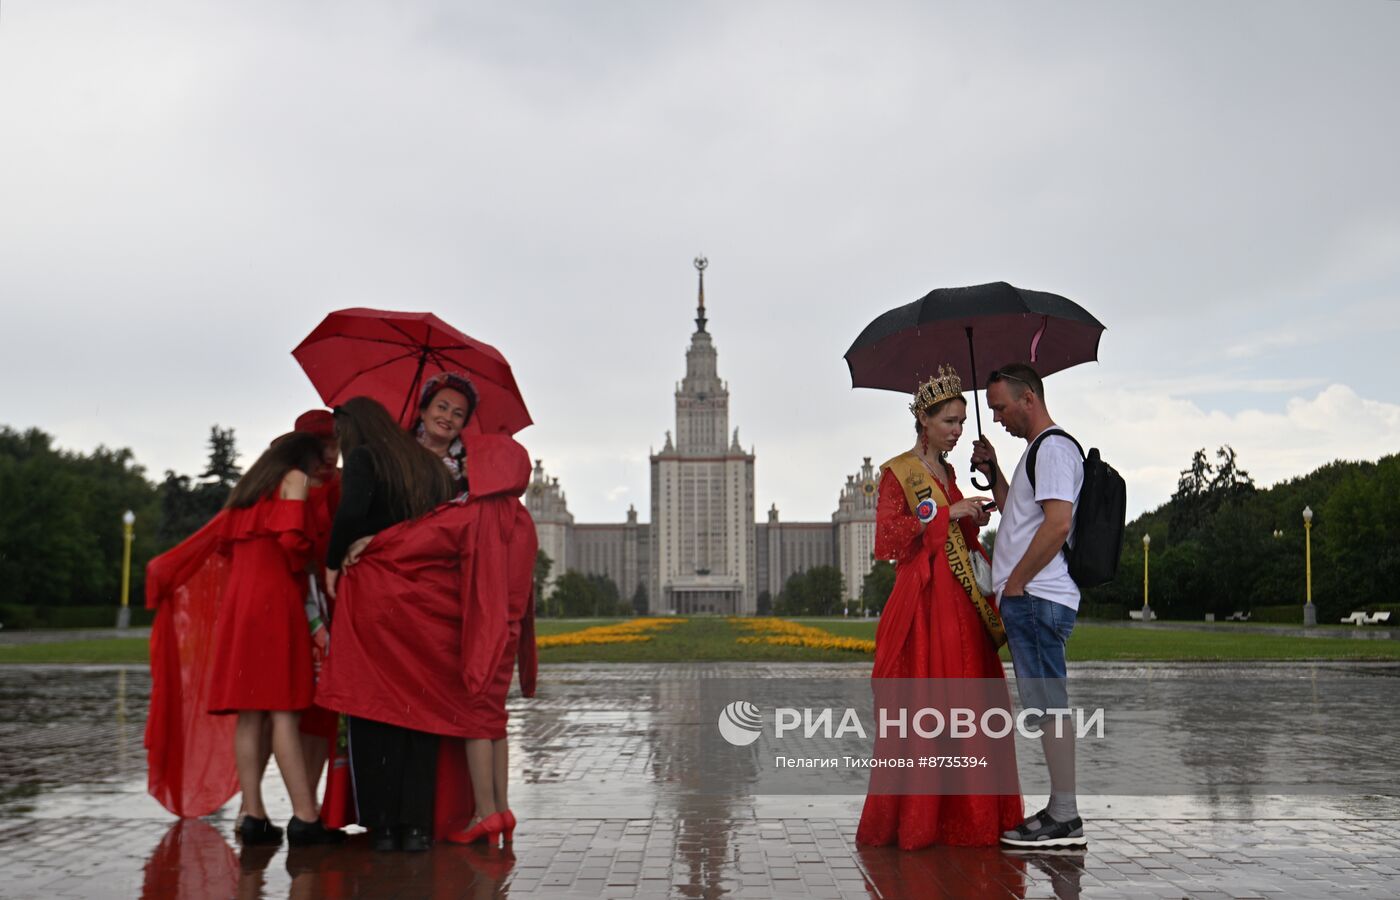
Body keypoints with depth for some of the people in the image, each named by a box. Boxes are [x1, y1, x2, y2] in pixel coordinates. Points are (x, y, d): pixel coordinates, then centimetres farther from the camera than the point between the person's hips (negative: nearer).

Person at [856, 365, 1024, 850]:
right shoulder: (898, 472, -3)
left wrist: (974, 520, 6)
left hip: (960, 603, 8)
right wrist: (948, 513, -15)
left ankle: (964, 818, 11)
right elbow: (887, 540, -14)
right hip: (923, 601, -7)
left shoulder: (947, 472, 19)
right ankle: (914, 822, 1)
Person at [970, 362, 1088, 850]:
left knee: (1048, 705, -8)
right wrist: (993, 472, 20)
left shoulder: (1054, 448, -10)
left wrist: (1015, 583, -15)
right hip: (1031, 598, 10)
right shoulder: (1038, 451, 23)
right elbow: (1017, 515, 31)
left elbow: (1058, 523, -21)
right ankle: (1060, 813, 15)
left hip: (1037, 597, -10)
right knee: (1045, 706, 11)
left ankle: (1065, 818, -4)